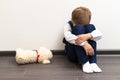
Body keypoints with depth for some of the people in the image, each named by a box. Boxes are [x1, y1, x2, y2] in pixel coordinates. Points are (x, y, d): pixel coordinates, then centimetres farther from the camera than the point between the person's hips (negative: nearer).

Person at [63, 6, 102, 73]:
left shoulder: (87, 26, 2)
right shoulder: (68, 25, -3)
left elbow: (99, 35, -17)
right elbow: (68, 37, -26)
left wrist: (88, 36, -39)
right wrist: (84, 43, -40)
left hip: (88, 52, 2)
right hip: (73, 54, -2)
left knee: (91, 27, -20)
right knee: (78, 28, -25)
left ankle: (93, 62, -28)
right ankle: (84, 63, -32)